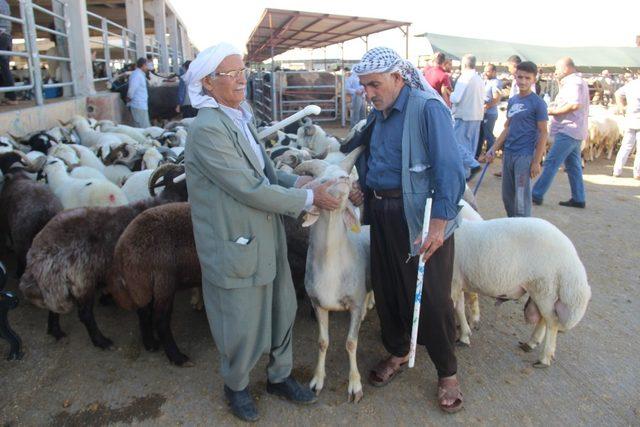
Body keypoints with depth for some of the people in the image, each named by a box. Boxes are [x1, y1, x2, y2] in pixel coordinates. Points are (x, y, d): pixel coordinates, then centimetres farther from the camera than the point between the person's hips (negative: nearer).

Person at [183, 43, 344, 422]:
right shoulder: (207, 129, -22)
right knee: (243, 327, 11)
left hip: (267, 238, 8)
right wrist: (309, 198, -18)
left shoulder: (242, 116, 6)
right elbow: (251, 190, -25)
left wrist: (295, 181, -3)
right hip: (236, 247, -8)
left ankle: (280, 376, 44)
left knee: (281, 310, 21)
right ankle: (236, 386, 40)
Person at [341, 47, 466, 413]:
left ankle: (448, 373, 26)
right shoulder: (378, 115, 12)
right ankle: (398, 353, 41)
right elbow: (356, 150, 25)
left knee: (431, 298, 3)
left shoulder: (427, 108, -13)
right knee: (386, 289, 17)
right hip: (383, 214, 8)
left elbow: (449, 168, -20)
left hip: (421, 219, -7)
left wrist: (439, 222, -27)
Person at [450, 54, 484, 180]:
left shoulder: (464, 77, -13)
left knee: (456, 142, -3)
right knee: (470, 145, 12)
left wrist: (450, 95, 3)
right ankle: (467, 172, 15)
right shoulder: (479, 79, 12)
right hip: (477, 116, 8)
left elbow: (456, 98, -17)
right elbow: (482, 98, 18)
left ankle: (473, 165, -11)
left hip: (464, 116, -8)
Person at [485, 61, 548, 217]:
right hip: (508, 153, 7)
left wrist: (536, 162, -11)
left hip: (524, 156, -6)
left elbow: (543, 133, -7)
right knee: (507, 196, 14)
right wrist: (494, 149, 9)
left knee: (522, 198, -3)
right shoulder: (512, 101, 10)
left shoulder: (538, 103, -7)